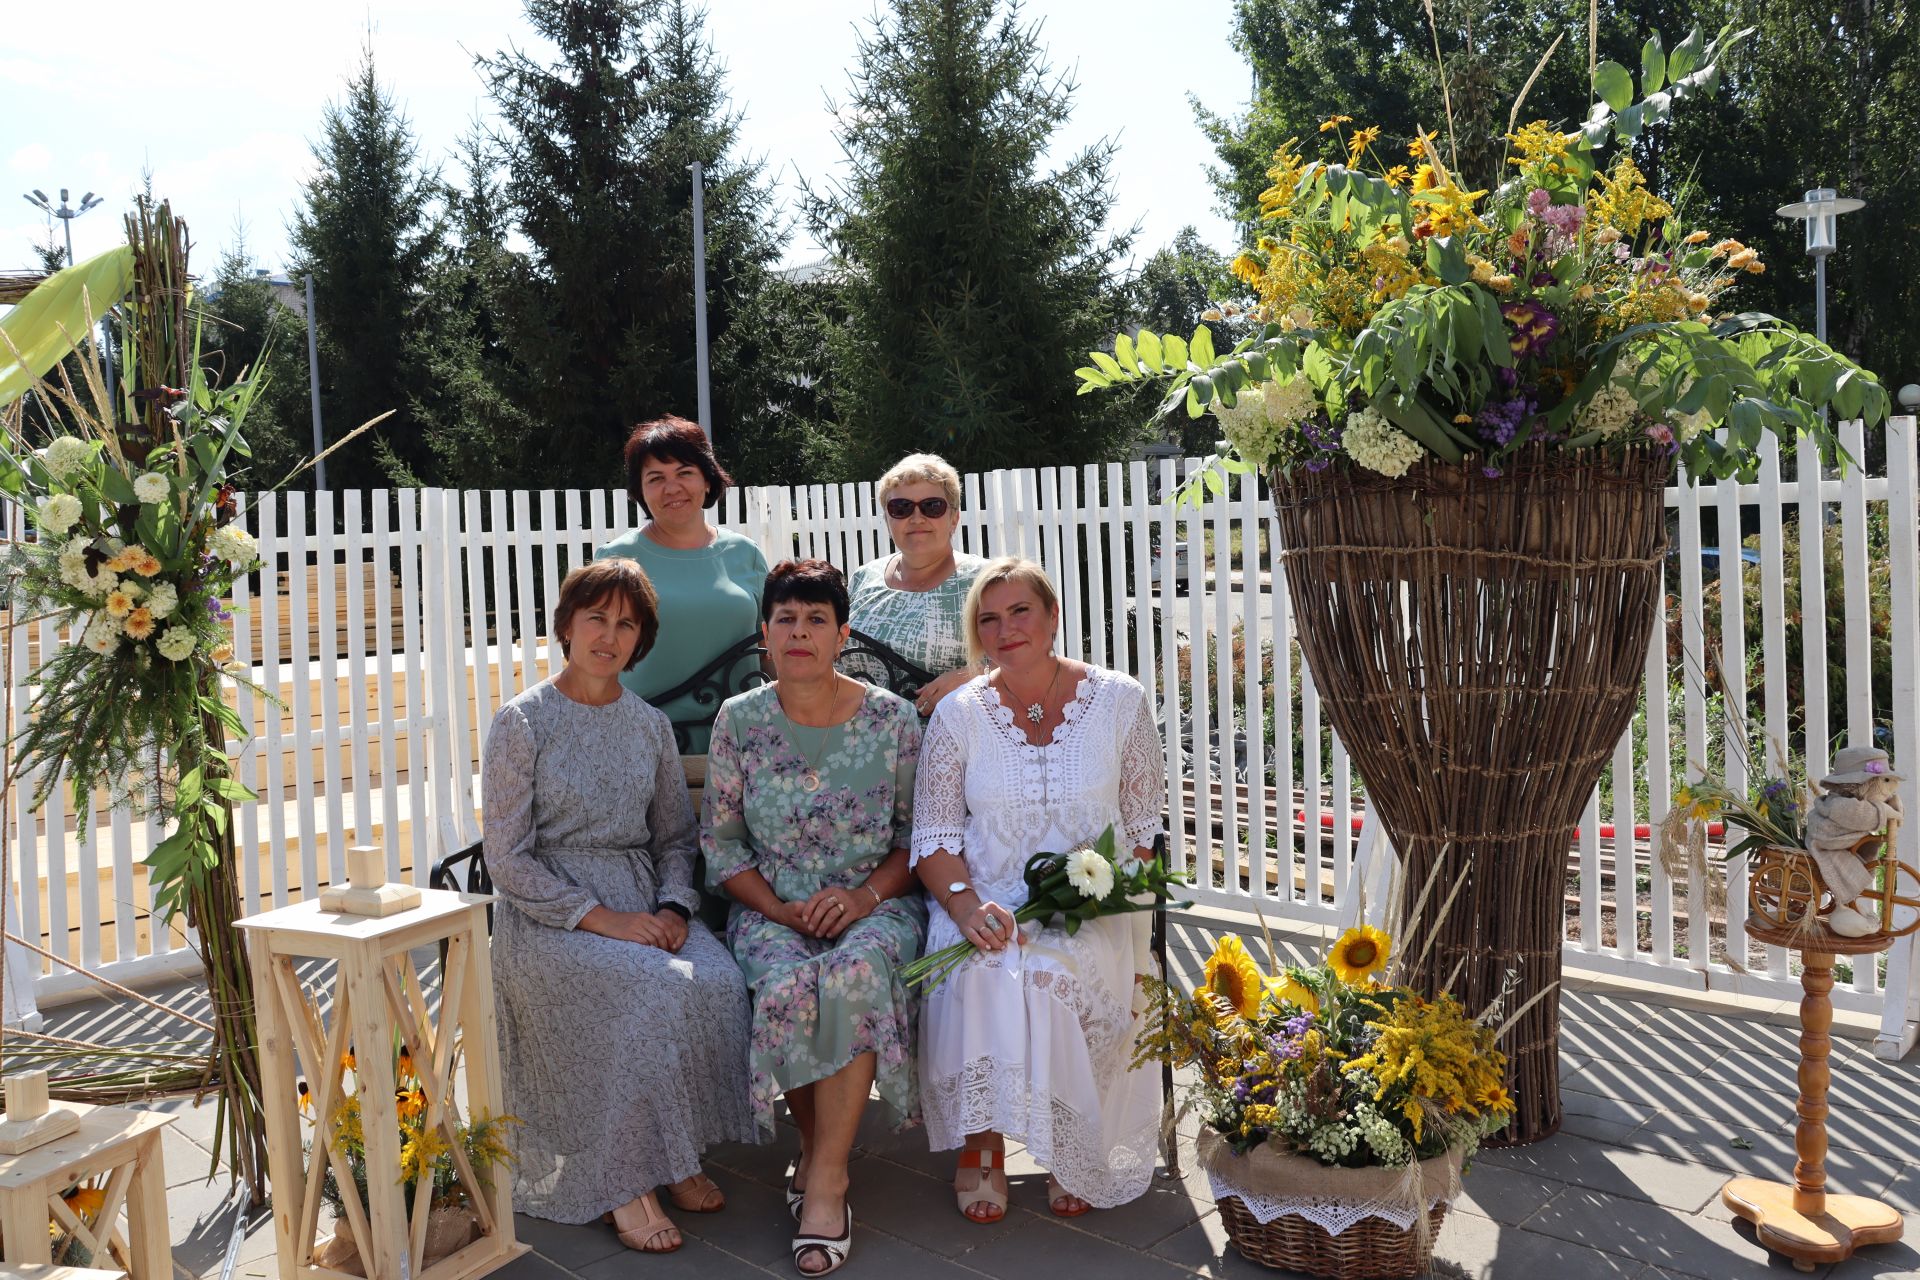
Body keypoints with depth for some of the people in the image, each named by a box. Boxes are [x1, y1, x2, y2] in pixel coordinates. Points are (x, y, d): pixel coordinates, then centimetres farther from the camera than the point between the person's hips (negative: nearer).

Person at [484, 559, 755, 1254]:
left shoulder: (650, 725, 12)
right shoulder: (523, 722, -3)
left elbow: (675, 836, 15)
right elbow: (508, 859, -7)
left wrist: (673, 908, -7)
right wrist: (603, 918, -17)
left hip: (643, 903, 4)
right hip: (549, 917, -4)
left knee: (719, 979, -25)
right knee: (656, 989, -31)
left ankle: (677, 1155, -7)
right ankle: (622, 1184, -16)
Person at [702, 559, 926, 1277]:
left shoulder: (891, 718, 0)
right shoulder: (739, 721, 2)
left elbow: (919, 834, 4)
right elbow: (720, 843, 4)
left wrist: (863, 896, -13)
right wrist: (780, 909, -10)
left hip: (876, 903, -1)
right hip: (771, 908, 1)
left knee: (854, 975, -34)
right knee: (787, 988, -32)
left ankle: (825, 1176, -20)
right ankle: (817, 1150, -5)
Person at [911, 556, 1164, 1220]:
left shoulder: (1119, 700, 3)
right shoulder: (959, 714, 3)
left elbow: (1143, 826, 7)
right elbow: (934, 837, 1)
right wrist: (966, 904, -19)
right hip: (986, 902, 1)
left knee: (1057, 973, -32)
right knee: (977, 976, -32)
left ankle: (1073, 1155, -4)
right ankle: (982, 1148, -5)